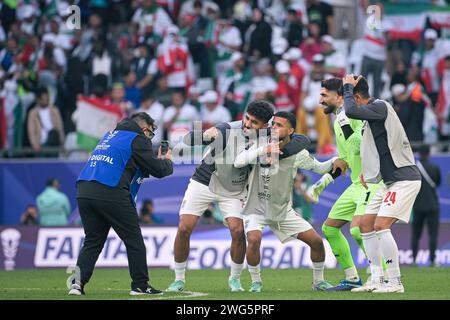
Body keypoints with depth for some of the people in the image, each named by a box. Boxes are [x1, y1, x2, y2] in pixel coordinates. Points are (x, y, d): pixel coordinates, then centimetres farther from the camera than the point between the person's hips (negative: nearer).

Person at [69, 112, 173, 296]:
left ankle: (78, 282, -3)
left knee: (92, 241, 13)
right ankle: (140, 285, 8)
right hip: (110, 192, -7)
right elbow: (158, 170, 4)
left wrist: (157, 160, 32)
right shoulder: (138, 139, 4)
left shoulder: (112, 135, 27)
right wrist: (167, 161, 27)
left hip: (84, 191, 7)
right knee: (134, 240, 6)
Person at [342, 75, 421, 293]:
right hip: (390, 181, 11)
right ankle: (377, 280, 11)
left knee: (381, 225, -19)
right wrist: (367, 171, 15)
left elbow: (351, 111, -30)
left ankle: (395, 282, -15)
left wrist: (348, 87, -13)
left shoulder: (380, 107, -14)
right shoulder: (373, 113, 16)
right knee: (365, 224, 9)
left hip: (404, 179, -11)